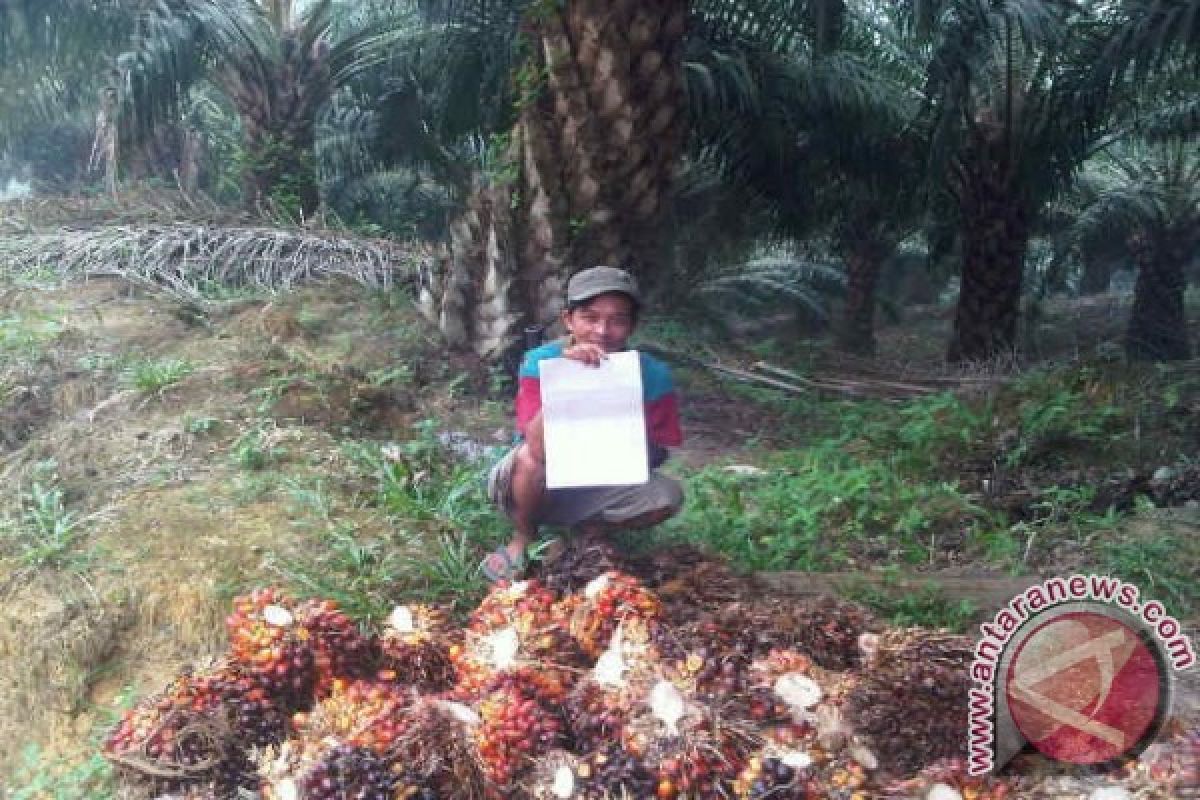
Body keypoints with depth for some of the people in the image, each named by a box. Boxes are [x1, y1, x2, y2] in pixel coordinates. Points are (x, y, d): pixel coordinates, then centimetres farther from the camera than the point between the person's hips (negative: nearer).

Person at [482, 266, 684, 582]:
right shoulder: (540, 361, -22)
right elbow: (537, 448, -34)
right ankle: (523, 538, -3)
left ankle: (588, 529, 5)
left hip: (601, 488, 2)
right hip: (540, 487, -2)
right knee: (528, 456, -34)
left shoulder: (652, 375, -16)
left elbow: (656, 456, -7)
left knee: (667, 496, -22)